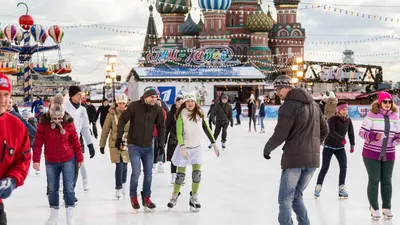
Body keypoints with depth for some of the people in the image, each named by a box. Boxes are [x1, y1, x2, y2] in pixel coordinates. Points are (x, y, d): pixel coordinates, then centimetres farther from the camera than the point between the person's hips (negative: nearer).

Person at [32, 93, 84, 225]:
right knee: (52, 189, 11)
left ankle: (70, 214, 12)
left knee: (68, 188, -1)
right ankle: (54, 214, 26)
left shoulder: (68, 123, -11)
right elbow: (38, 143, -11)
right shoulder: (43, 123, -13)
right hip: (51, 162, 1)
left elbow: (75, 142, -3)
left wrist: (79, 158, 2)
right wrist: (36, 160, -15)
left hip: (68, 160, -1)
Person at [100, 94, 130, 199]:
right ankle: (118, 189, 1)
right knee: (119, 166, -9)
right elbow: (105, 130, -2)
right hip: (115, 143, -2)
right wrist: (102, 145, 0)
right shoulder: (111, 114, -6)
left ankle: (123, 185, 33)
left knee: (124, 165, 11)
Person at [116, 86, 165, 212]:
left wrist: (161, 144, 2)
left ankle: (146, 198, 24)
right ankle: (133, 197, 12)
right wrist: (119, 137, -11)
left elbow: (161, 127, 5)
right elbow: (122, 120, -9)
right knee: (136, 172, -9)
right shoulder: (134, 106, -14)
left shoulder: (157, 109, -4)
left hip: (148, 146, 4)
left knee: (148, 173, 8)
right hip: (134, 145, -4)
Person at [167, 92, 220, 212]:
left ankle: (194, 199, 7)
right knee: (180, 175, 1)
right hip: (184, 148, -3)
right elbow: (179, 133, -16)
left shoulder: (200, 114, -2)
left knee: (197, 174, -6)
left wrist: (214, 144, 5)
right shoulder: (181, 115, -12)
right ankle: (174, 196, 23)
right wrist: (182, 148, -27)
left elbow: (206, 129, 5)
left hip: (197, 148, 3)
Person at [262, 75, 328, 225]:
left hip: (294, 158, -7)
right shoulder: (313, 104, 14)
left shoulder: (288, 106, -11)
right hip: (312, 159, 7)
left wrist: (267, 149, 3)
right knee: (296, 196, 18)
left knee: (285, 199, 2)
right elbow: (324, 130, 20)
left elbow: (280, 135, -13)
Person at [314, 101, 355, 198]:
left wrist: (352, 145, 4)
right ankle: (318, 187, 11)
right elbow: (332, 132, -29)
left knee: (344, 166, -11)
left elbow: (351, 133, 6)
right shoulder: (333, 119, -16)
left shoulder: (348, 121, -2)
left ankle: (342, 188, -4)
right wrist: (342, 139, -42)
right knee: (325, 168, -4)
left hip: (340, 147, 4)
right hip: (329, 146, -4)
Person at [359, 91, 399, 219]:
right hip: (371, 153, -4)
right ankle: (374, 207, 14)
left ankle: (386, 207, 24)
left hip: (388, 154, 4)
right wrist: (374, 136, -27)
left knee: (386, 181, 11)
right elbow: (362, 131, -12)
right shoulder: (372, 115, -11)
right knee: (374, 180, 1)